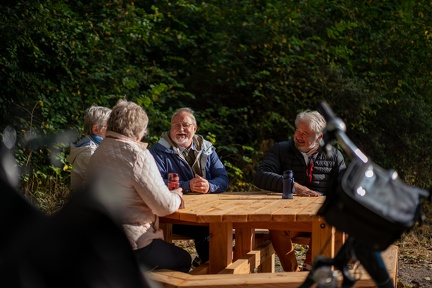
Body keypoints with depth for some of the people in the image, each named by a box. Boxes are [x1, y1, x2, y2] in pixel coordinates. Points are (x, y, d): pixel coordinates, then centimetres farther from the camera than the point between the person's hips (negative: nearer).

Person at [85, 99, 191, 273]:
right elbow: (164, 206, -18)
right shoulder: (137, 156, -18)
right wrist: (177, 196, 5)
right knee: (183, 261, 14)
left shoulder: (98, 153, 9)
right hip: (130, 244, -9)